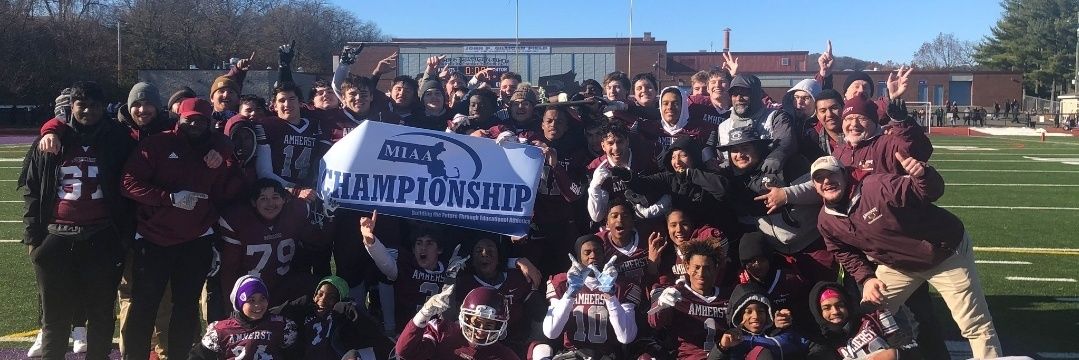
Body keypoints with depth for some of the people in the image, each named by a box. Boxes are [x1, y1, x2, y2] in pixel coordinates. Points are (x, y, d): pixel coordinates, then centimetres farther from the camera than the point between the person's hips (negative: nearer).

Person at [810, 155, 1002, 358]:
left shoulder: (876, 186, -29)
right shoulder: (827, 222, -8)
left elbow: (932, 191, -33)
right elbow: (846, 253, 7)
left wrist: (922, 174, -55)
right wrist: (866, 279, -8)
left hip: (946, 254, -5)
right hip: (899, 266, 6)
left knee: (976, 327, 0)